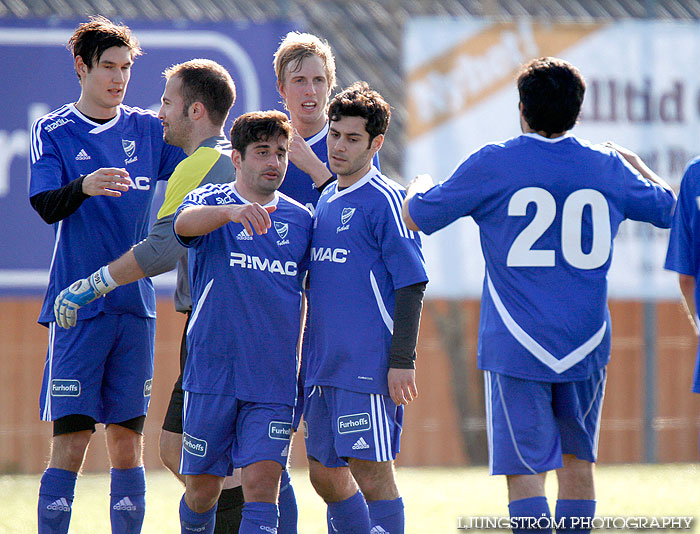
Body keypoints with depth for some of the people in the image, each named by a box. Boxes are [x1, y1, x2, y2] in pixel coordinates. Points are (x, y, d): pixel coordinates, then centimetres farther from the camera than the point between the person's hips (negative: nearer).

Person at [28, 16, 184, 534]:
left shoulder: (148, 128, 10)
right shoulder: (53, 132, 1)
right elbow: (46, 205, -11)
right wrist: (84, 186, -31)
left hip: (134, 299, 3)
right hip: (78, 305, -3)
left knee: (127, 437, 5)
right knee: (71, 437, -9)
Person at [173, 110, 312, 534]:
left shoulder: (301, 220, 9)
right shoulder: (211, 201, 0)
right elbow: (185, 223, -25)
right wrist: (232, 211, -45)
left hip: (274, 381, 1)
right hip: (212, 373, -1)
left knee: (262, 483, -12)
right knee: (202, 489, 6)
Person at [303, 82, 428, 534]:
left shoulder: (385, 200, -9)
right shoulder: (325, 202, 16)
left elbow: (411, 284, -12)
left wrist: (402, 360, -17)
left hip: (370, 367, -8)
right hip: (324, 368, 8)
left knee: (372, 475, -7)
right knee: (326, 474, 12)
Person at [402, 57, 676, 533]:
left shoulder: (492, 165, -4)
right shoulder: (607, 167, 5)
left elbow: (416, 217, 5)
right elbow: (668, 208, 23)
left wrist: (420, 186, 29)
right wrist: (631, 159, 40)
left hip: (516, 347, -3)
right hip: (586, 345, 3)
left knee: (526, 472, -6)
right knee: (578, 462, 15)